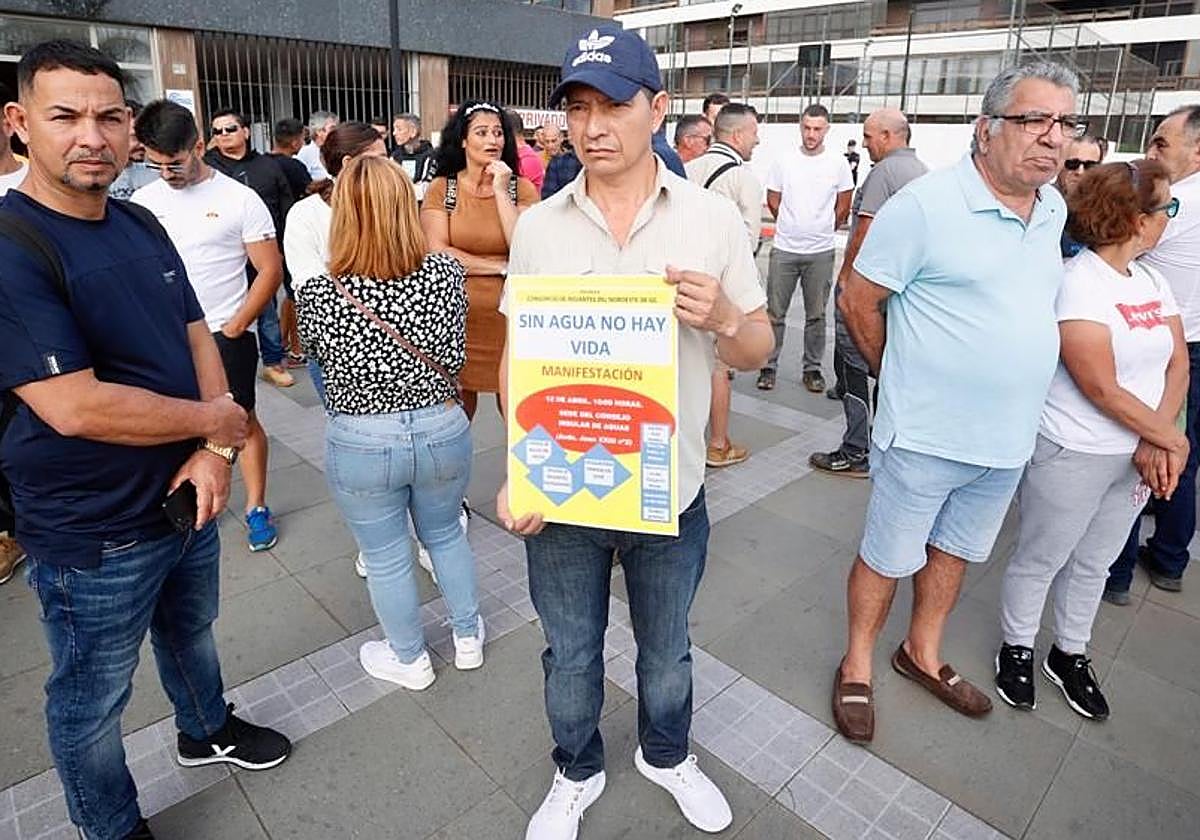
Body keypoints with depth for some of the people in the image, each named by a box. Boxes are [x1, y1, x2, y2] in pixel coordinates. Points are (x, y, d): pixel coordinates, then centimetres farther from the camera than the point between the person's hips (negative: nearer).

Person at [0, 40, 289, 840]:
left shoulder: (142, 226, 2)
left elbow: (197, 336, 3)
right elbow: (74, 407, -29)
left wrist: (214, 451, -10)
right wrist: (216, 420, -16)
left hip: (184, 494, 7)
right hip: (92, 534, -7)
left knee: (191, 633, 29)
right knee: (92, 699, 16)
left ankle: (207, 729, 55)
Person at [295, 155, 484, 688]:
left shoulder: (317, 295, -17)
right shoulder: (446, 272, -14)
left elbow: (317, 354, 2)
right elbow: (453, 358, -5)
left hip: (360, 443, -2)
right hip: (442, 430, 2)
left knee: (385, 557, 19)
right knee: (445, 535, 26)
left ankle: (410, 660, 41)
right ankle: (468, 637, 44)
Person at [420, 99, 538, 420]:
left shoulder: (522, 188, 4)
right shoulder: (441, 188, 3)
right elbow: (437, 254, -7)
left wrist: (501, 192, -9)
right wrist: (501, 267, -9)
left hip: (509, 316, 0)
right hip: (457, 316, 0)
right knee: (455, 407, 10)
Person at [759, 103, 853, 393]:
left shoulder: (838, 163, 0)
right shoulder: (784, 162, 1)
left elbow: (843, 207, 9)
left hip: (820, 252, 0)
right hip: (784, 249, 0)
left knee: (816, 315, 8)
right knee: (775, 313, 4)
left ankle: (813, 368, 19)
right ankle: (768, 366, 14)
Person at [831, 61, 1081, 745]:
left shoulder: (1054, 210, 7)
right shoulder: (926, 204, -16)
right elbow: (857, 300, -12)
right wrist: (902, 377, -1)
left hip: (1009, 435, 7)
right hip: (926, 433, -7)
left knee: (957, 549, 21)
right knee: (889, 556, 8)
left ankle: (924, 652, 42)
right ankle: (858, 665, 29)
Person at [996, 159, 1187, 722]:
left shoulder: (1152, 282, 6)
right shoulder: (1077, 283, -18)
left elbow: (1177, 364, 2)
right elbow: (1102, 388, -21)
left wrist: (1155, 440, -13)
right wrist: (1171, 438, -10)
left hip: (1137, 455, 8)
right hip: (1071, 455, -7)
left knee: (1094, 563, 19)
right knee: (1040, 559, 9)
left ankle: (1070, 654, 37)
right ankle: (1016, 648, 29)